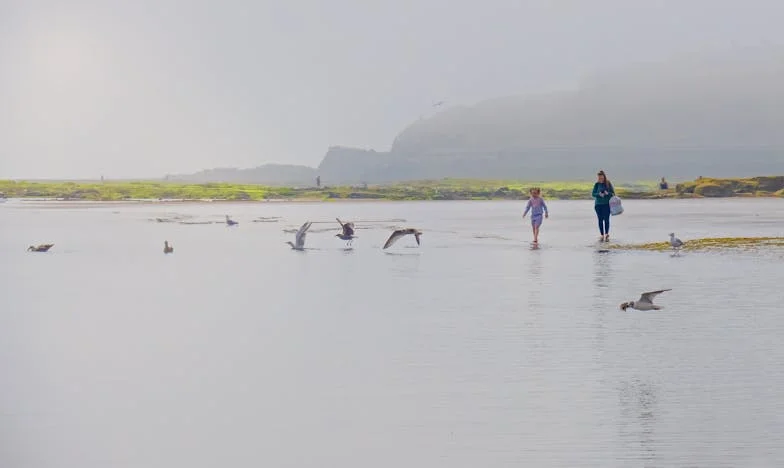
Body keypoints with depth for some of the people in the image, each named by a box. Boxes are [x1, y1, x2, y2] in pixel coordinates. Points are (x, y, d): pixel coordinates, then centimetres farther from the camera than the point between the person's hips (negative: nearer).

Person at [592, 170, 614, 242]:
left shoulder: (608, 183, 0)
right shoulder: (597, 184, 3)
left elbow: (613, 193, 2)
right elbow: (593, 194, 1)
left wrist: (608, 193, -18)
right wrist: (599, 194, -18)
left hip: (606, 204, -2)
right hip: (598, 204, 2)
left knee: (606, 219, -8)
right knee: (600, 220, 5)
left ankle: (607, 234, -6)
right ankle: (602, 235, 10)